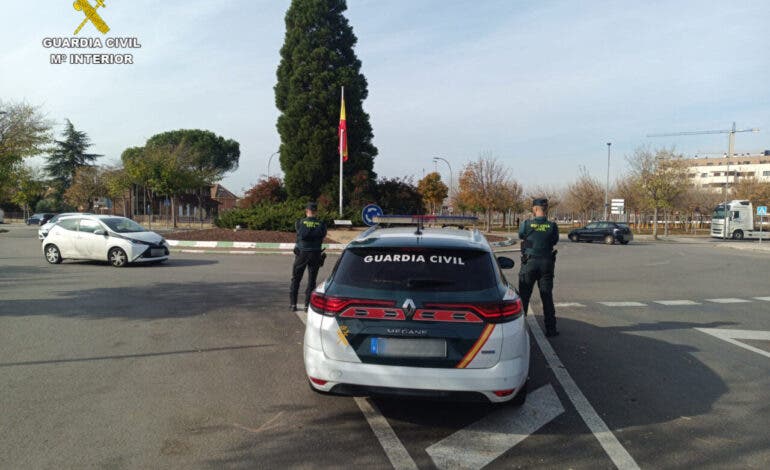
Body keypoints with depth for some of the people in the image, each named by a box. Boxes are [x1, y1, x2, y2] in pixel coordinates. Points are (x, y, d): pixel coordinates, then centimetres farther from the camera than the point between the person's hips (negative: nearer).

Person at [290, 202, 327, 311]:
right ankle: (308, 305, 8)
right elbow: (322, 238, 3)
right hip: (315, 254, 0)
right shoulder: (321, 224, -4)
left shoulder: (299, 222, -6)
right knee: (311, 280, 9)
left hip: (301, 253, 0)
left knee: (296, 279, 13)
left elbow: (300, 235, 6)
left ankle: (293, 303, 14)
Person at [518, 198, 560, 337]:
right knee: (547, 297, 9)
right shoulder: (552, 226, -7)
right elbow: (555, 241, 6)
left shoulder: (526, 225, -11)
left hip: (529, 263, -1)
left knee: (523, 296, 8)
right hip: (546, 263, 1)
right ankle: (550, 329, 13)